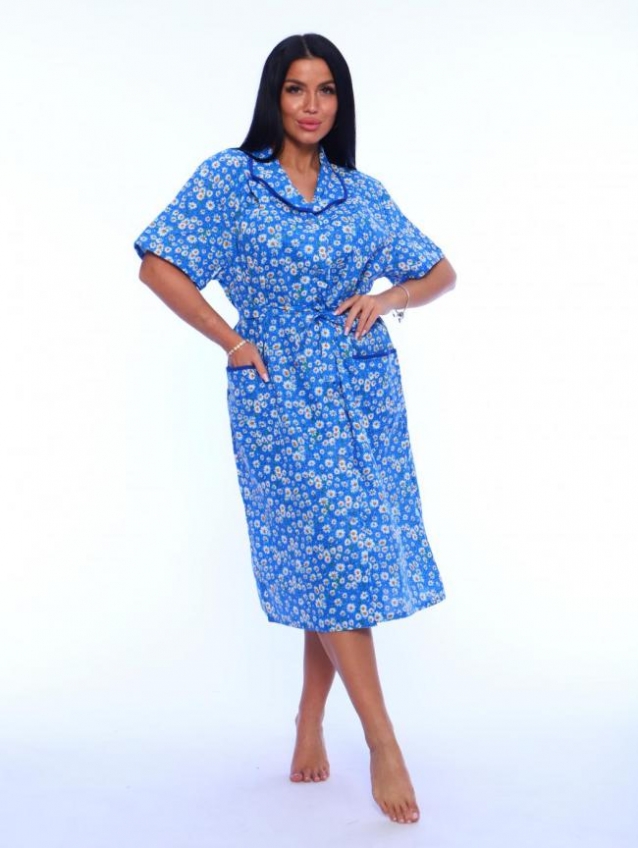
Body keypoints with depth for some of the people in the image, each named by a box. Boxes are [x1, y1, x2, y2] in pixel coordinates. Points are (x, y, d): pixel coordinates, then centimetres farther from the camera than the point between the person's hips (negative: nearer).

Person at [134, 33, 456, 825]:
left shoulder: (361, 192, 9)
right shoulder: (229, 178, -1)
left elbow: (440, 272, 16)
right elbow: (158, 265, -4)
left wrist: (390, 296, -4)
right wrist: (232, 343, -6)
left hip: (365, 392, 4)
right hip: (280, 396, -4)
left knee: (337, 561, 6)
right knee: (336, 554, -8)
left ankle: (310, 720, 25)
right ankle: (383, 743, -1)